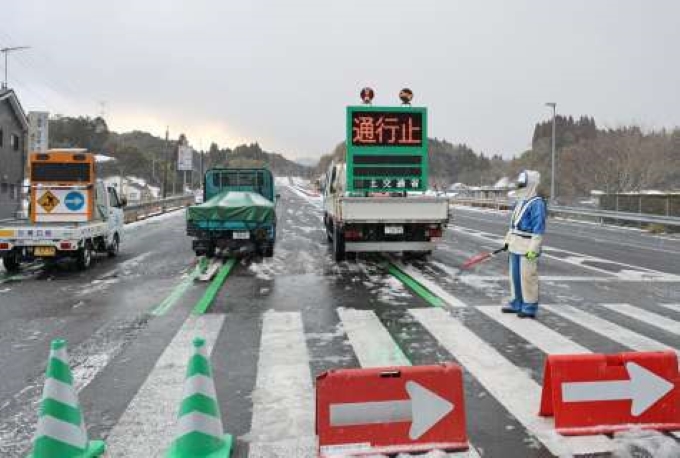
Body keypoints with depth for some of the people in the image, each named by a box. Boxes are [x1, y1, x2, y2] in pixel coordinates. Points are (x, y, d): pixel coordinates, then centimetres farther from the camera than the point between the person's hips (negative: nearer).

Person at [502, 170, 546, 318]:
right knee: (515, 275, 15)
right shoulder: (520, 201, 14)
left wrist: (533, 249, -23)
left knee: (527, 277, -3)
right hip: (516, 246, 9)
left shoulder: (537, 203, -15)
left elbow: (539, 228, -19)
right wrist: (508, 240, 22)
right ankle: (516, 304, 26)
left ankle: (530, 308, 7)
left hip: (528, 248, -9)